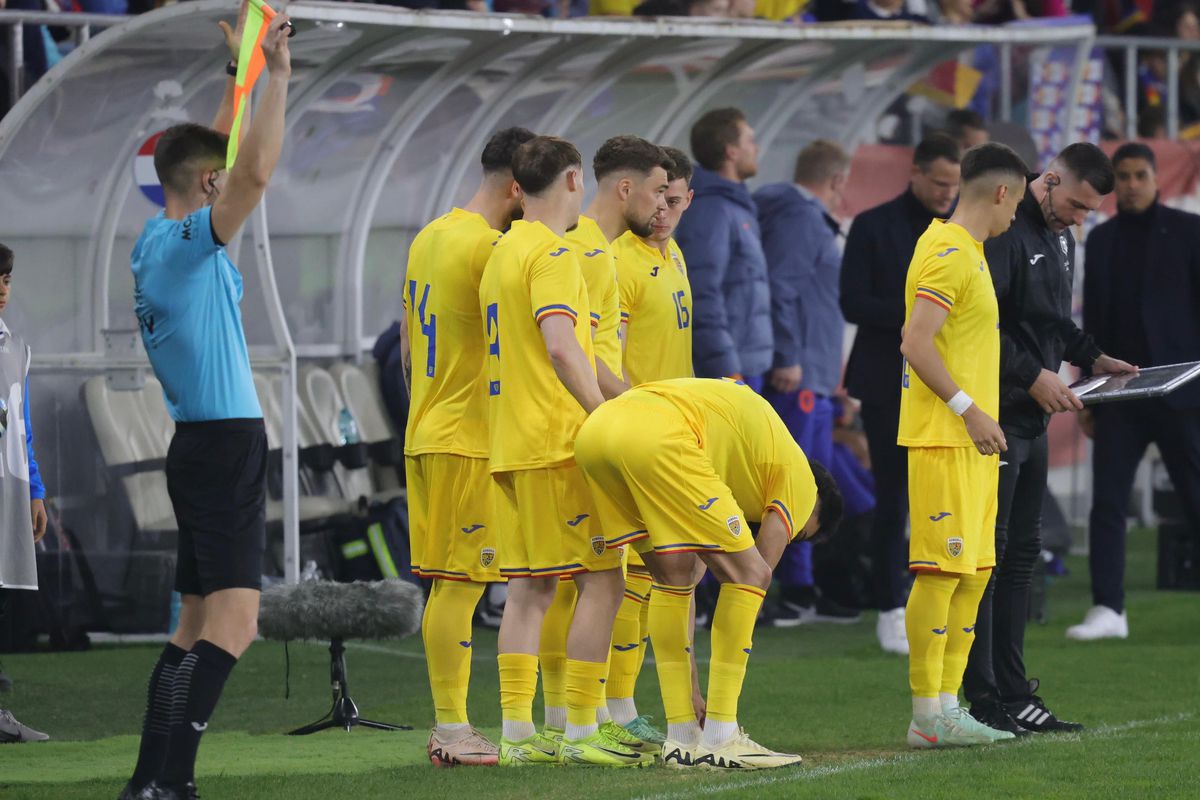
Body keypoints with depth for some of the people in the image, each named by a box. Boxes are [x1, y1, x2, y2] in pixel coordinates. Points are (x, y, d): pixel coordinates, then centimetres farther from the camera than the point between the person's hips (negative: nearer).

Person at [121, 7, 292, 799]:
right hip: (225, 442, -10)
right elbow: (255, 172, -28)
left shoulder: (156, 241, 13)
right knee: (232, 619, -15)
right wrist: (277, 75, -22)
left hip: (198, 444, 10)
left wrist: (241, 75, 30)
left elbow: (224, 162, 28)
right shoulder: (190, 242, -13)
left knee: (200, 622, 13)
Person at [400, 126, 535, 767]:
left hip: (426, 432, 9)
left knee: (448, 585, 11)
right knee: (459, 583, -7)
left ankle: (448, 729, 12)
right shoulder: (489, 247, -14)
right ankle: (453, 732, -6)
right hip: (469, 442, -9)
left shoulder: (429, 238, 14)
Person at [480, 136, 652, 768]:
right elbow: (560, 347, -24)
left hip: (510, 445, 9)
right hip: (558, 439, -9)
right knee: (602, 580, -6)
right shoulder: (551, 253, -11)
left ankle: (517, 733, 7)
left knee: (529, 586, 9)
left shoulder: (502, 253, 18)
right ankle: (581, 733, -9)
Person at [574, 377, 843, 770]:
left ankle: (682, 738, 20)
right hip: (656, 438, -8)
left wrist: (693, 696, 38)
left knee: (674, 576, 23)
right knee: (747, 574, 4)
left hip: (595, 431, 8)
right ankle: (719, 740, 2)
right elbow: (754, 579, 14)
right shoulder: (797, 475, 20)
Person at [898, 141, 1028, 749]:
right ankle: (927, 715, -8)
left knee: (974, 572, 10)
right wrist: (968, 409, -21)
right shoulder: (951, 254, -14)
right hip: (944, 439, -10)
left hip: (969, 438, 10)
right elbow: (916, 345, -21)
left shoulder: (963, 251, 18)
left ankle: (947, 706, 13)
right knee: (942, 572, -9)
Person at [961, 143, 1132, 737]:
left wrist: (1093, 358, 11)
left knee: (1021, 554, 11)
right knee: (986, 552, -7)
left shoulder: (1060, 237, 17)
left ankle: (1012, 695, 15)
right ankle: (982, 700, -6)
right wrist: (1033, 376, -22)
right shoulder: (1004, 233, -15)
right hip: (994, 415, -10)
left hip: (1032, 420, 10)